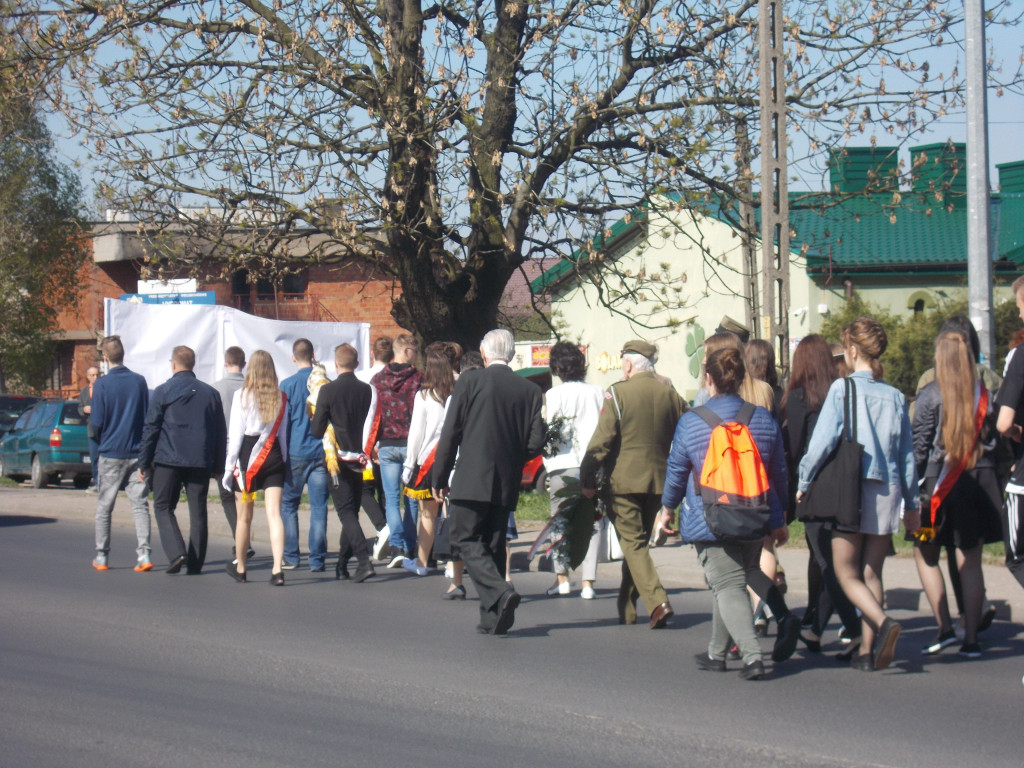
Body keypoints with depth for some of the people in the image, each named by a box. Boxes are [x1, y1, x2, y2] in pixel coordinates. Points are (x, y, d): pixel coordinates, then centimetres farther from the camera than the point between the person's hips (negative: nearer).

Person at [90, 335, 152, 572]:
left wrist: (102, 440, 11)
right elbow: (147, 417, 7)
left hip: (111, 454, -2)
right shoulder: (139, 381, 1)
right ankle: (143, 555, -8)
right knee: (140, 505, 3)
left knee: (104, 508, 10)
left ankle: (101, 556, 16)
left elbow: (96, 422, -9)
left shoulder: (102, 384, -9)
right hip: (137, 453, 2)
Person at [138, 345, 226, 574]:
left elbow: (150, 429, -2)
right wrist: (218, 464, 17)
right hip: (201, 461, 3)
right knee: (198, 511, 6)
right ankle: (195, 562, 6)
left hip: (168, 460, -3)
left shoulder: (162, 392, -2)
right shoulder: (210, 393, 10)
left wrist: (144, 462, 3)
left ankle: (176, 553, -11)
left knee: (163, 507, 7)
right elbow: (220, 432, 12)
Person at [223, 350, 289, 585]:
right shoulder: (281, 398, 3)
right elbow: (284, 433, 6)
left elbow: (235, 434, -5)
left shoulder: (242, 396, -5)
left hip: (248, 454, -2)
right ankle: (277, 569, -14)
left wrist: (229, 467, 0)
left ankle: (239, 568, 25)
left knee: (244, 516, 10)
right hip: (274, 457, 2)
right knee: (274, 514, -2)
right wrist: (284, 461, 13)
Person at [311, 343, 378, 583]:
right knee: (351, 511, 14)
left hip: (338, 459, -4)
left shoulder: (328, 390, -10)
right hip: (359, 459, 4)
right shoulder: (368, 390, 0)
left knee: (346, 511, -5)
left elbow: (316, 431, -9)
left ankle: (364, 560, -21)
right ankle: (342, 565, 23)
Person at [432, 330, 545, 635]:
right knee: (494, 544, 13)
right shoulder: (530, 390, 4)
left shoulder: (469, 382, -4)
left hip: (471, 480, -4)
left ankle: (500, 592, -20)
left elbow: (450, 433, -5)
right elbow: (536, 442, 1)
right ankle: (492, 616, 12)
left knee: (467, 540, 1)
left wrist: (440, 478, 2)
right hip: (507, 483, 4)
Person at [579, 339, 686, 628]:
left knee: (633, 543, -4)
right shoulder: (670, 395, 6)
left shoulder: (618, 393, -8)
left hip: (623, 480, -5)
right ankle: (627, 609, 23)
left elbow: (602, 440, -12)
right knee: (638, 542, 16)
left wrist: (588, 479, -7)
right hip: (658, 482, 5)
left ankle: (657, 601, -21)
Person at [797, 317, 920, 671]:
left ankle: (882, 622, -20)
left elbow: (822, 440, -11)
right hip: (887, 493, 4)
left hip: (850, 491, -4)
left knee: (847, 574, 4)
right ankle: (867, 649, 9)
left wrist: (803, 483, 1)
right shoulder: (895, 397, 6)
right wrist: (912, 503, 17)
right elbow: (907, 454, 10)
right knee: (872, 573, 11)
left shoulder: (842, 389, -7)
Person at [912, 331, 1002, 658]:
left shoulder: (930, 395, -8)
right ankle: (971, 638, 5)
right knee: (970, 561, 6)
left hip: (940, 481, -4)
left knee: (925, 554, 10)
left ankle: (944, 628, -1)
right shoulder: (983, 394, 4)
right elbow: (992, 440, 7)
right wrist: (986, 479, 14)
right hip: (979, 481, 4)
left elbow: (919, 446, -8)